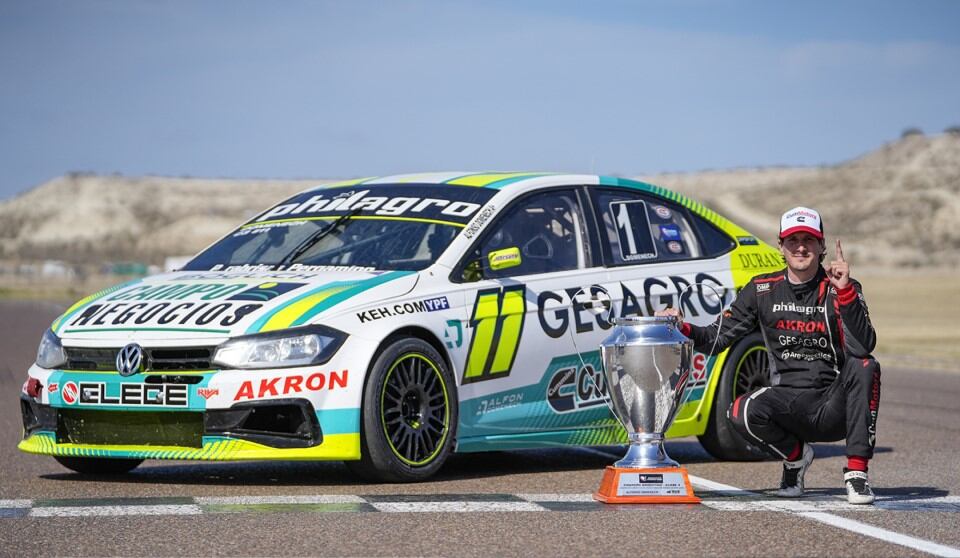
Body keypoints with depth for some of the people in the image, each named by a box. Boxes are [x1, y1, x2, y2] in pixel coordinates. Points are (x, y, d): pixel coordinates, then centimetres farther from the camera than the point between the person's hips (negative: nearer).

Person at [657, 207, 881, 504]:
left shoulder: (841, 290, -2)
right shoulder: (762, 290, 6)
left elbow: (863, 348, -18)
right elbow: (718, 337, 6)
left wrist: (845, 291, -27)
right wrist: (684, 329, -13)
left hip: (833, 404, -1)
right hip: (788, 401, 1)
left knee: (864, 368, -31)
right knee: (742, 413, -29)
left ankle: (857, 471, -22)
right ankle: (795, 456, 4)